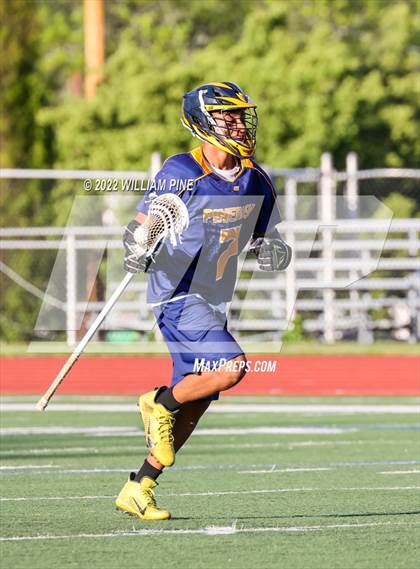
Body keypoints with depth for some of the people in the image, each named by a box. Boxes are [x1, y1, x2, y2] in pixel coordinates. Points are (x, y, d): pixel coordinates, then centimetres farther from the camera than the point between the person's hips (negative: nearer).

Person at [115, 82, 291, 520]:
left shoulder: (254, 179, 6)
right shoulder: (181, 172, -13)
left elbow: (264, 237, 16)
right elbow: (142, 223, -9)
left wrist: (271, 251, -7)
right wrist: (137, 253, -31)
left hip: (214, 303, 8)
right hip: (178, 297, -8)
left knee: (195, 403, 7)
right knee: (231, 367, -25)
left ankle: (138, 489, 16)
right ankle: (160, 403, 1)